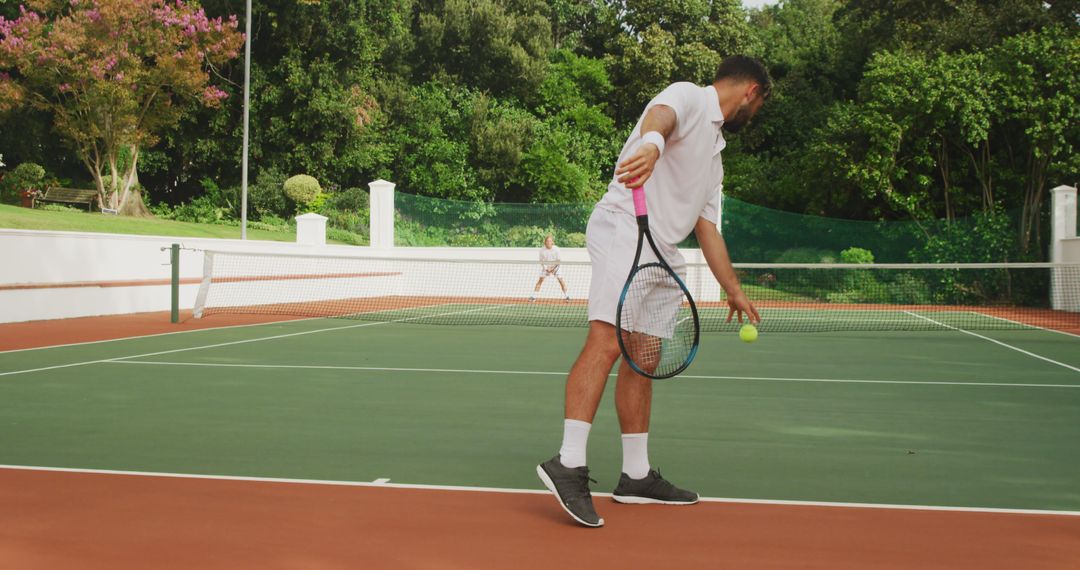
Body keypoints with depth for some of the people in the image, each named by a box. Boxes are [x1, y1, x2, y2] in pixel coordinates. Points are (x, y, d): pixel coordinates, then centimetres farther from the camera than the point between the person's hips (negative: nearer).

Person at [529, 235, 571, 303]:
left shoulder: (556, 249, -18)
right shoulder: (542, 250, -15)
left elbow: (558, 261, -11)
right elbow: (541, 261, -7)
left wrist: (553, 269, -19)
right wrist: (546, 269, -17)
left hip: (555, 267, -1)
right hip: (546, 267, 1)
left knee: (561, 281, -9)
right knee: (540, 280, -8)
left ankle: (567, 296, 3)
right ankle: (533, 296, -3)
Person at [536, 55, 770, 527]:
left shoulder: (713, 154, 29)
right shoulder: (687, 97, 3)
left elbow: (706, 227, 32)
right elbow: (660, 114, -24)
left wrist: (733, 290, 32)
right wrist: (652, 142, -48)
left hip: (661, 255, 10)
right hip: (624, 230, -10)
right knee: (607, 342, -21)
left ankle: (636, 475, 14)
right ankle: (568, 465, -27)